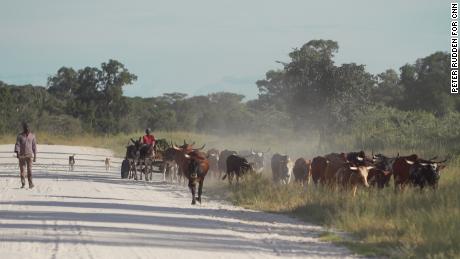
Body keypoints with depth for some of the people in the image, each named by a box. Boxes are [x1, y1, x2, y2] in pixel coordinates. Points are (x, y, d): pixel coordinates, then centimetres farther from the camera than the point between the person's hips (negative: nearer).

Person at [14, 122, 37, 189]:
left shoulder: (32, 136, 7)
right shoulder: (20, 136, 3)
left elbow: (34, 146, 10)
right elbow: (17, 145, -5)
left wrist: (35, 156, 8)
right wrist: (17, 152, -22)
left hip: (29, 155, 0)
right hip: (21, 156, 0)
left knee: (29, 169, -11)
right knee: (22, 170, -1)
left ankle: (30, 183, -10)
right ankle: (23, 184, 7)